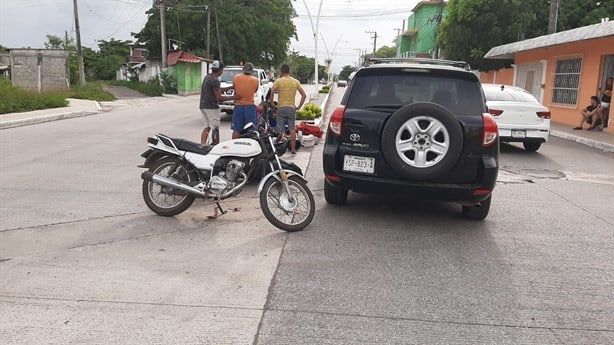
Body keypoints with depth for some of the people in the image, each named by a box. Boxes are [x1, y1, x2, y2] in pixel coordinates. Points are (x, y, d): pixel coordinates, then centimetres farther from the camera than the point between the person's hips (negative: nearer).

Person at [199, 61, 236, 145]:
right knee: (215, 130, -1)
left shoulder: (207, 77, 13)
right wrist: (233, 97, -11)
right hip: (211, 107, -9)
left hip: (203, 106, 9)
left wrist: (231, 87, 16)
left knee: (206, 127, 10)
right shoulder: (215, 80, -17)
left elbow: (218, 90, 20)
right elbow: (219, 98, -18)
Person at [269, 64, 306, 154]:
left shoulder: (278, 81, -2)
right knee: (292, 129, 8)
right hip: (292, 108, 2)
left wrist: (272, 105, 0)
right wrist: (299, 106, 10)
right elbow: (304, 95, 5)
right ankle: (293, 148, 10)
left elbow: (270, 93, -12)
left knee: (280, 130, 0)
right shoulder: (296, 82, 7)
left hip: (281, 108, -2)